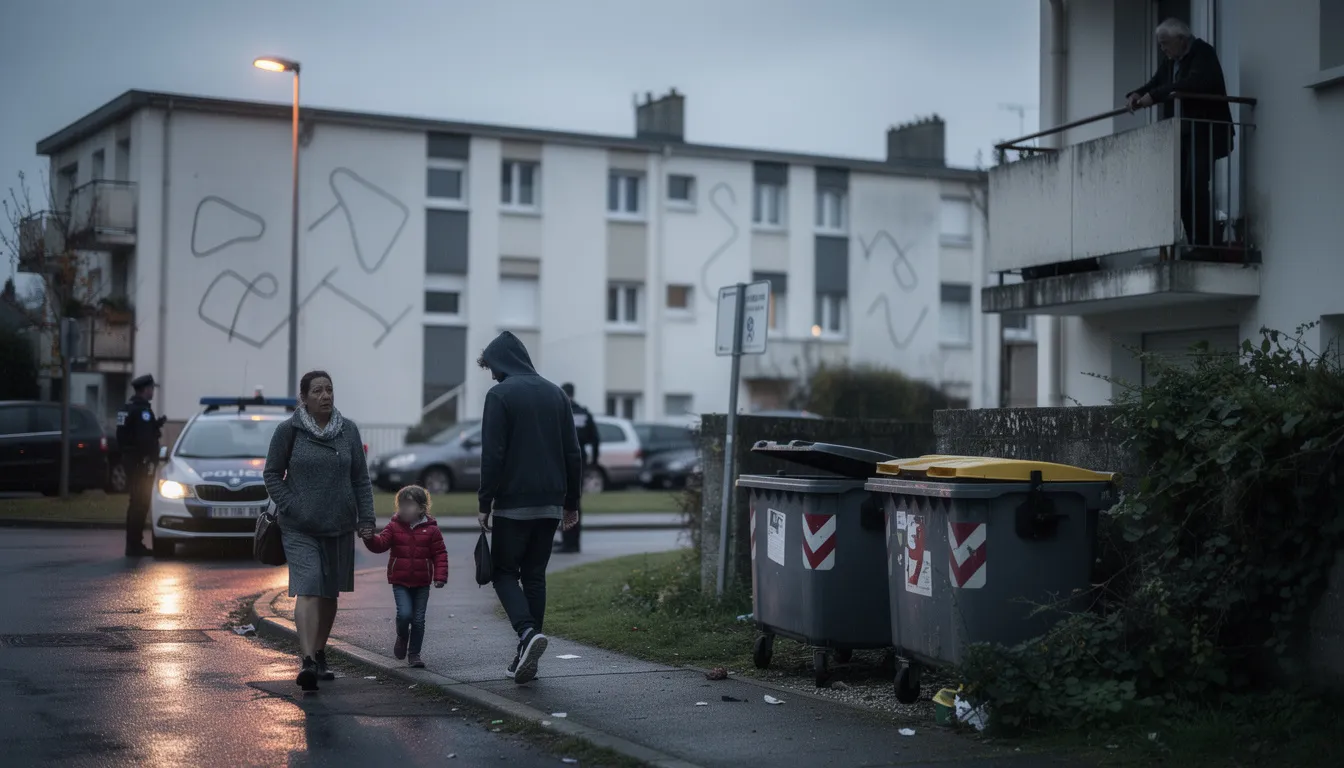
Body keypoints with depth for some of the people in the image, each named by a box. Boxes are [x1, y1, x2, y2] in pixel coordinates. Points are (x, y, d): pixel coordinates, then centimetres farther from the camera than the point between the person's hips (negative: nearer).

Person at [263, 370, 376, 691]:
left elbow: (361, 478, 9)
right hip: (300, 528, -4)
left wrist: (367, 518, 1)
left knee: (330, 593, 12)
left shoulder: (348, 430, 6)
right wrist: (290, 507, -9)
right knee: (308, 590, -17)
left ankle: (319, 654, 29)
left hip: (339, 526, 4)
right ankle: (307, 660, -25)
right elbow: (272, 474, 3)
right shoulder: (288, 430, -3)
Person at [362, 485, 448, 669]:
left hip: (421, 583, 0)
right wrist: (370, 538, -30)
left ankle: (414, 654, 17)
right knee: (404, 613, -16)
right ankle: (402, 636, 17)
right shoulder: (394, 527, 1)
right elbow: (380, 545, -9)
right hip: (400, 582, 0)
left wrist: (440, 576, -9)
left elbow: (440, 554, -1)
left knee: (418, 619, 3)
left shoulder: (431, 530, -3)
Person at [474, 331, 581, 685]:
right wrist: (571, 501, 16)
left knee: (504, 571, 6)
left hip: (513, 503, -5)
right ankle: (527, 656, 10)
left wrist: (485, 503, -7)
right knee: (535, 575, 12)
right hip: (550, 504, 5)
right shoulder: (555, 393, 11)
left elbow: (492, 455, -12)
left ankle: (528, 632, -18)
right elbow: (573, 453, 10)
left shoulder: (500, 395, -7)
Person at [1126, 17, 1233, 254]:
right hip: (1181, 135, 8)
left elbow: (1194, 83, -25)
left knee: (1196, 186, -16)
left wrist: (1154, 95, -28)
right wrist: (1135, 95, -10)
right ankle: (1194, 243, 4)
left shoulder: (1203, 53, -8)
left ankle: (1204, 244, -14)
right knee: (1181, 189, 1)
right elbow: (1153, 85, 13)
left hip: (1204, 132, -8)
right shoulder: (1170, 62, 15)